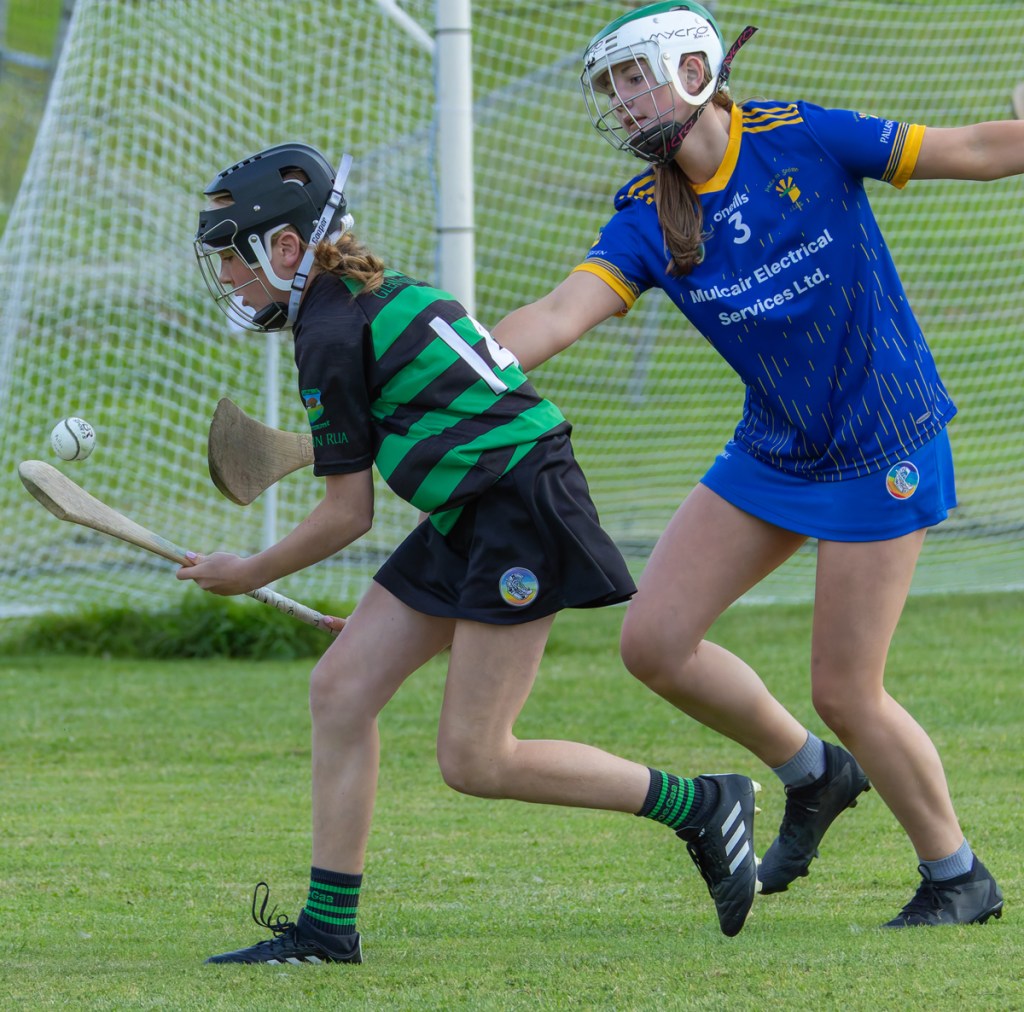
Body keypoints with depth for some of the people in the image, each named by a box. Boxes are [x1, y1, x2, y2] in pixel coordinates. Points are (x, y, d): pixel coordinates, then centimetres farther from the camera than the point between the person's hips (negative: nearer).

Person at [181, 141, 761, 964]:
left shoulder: (332, 336, -14)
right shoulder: (373, 296, 15)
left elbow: (349, 514, -9)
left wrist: (250, 574, 7)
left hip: (523, 510, -10)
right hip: (470, 523, 10)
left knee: (473, 760, -8)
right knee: (340, 689, 5)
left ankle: (700, 807, 1)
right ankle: (327, 927, 8)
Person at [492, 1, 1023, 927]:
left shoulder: (801, 140, -13)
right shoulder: (647, 220, -3)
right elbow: (562, 314, -16)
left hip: (882, 450, -5)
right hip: (771, 452, 5)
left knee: (846, 694, -6)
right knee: (655, 643, -1)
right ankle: (812, 776, 23)